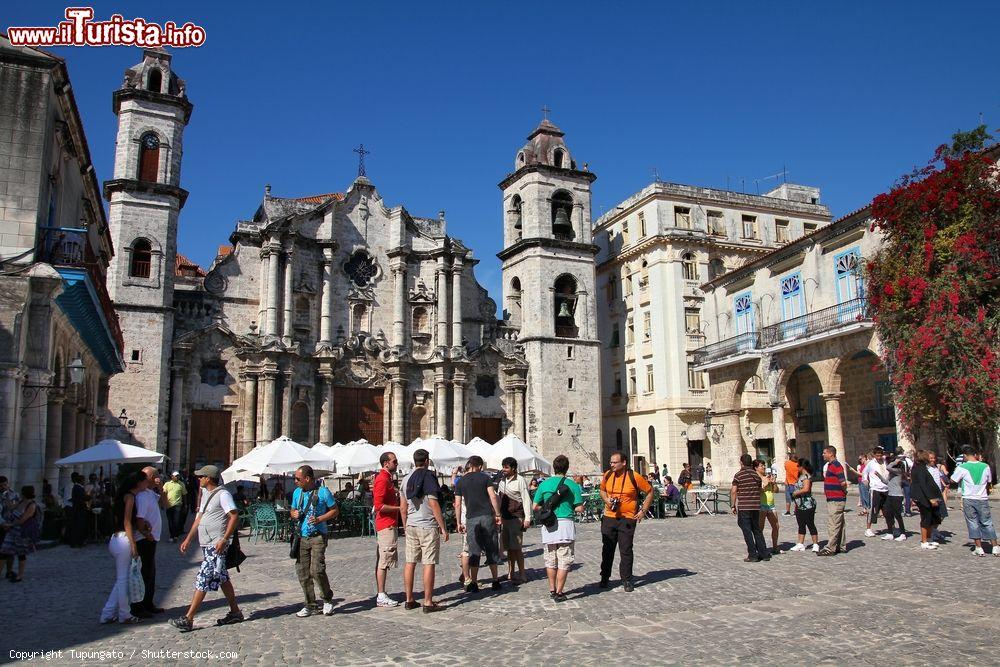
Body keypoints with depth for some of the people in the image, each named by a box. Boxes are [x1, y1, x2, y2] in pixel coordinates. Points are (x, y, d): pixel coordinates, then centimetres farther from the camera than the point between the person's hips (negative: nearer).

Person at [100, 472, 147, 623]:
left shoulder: (129, 496, 15)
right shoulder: (130, 496, -12)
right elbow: (127, 522, -17)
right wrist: (133, 545, -17)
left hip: (117, 539, 9)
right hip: (124, 540, -9)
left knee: (121, 579, 14)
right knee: (123, 579, 1)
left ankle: (108, 614, 17)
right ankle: (125, 615, 10)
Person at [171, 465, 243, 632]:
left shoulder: (223, 494, -13)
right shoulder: (205, 494, 16)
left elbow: (234, 516, -19)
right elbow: (199, 518, 22)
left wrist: (224, 540, -23)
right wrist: (188, 539, 18)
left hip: (216, 545, -10)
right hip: (206, 544, 10)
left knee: (203, 580, -8)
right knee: (222, 579, 13)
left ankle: (188, 619, -5)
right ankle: (235, 612, 22)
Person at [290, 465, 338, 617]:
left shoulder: (323, 492, -6)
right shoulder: (297, 492, 11)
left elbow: (335, 510, -2)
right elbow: (292, 510, 24)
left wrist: (319, 519, -16)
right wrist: (293, 514, -1)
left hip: (318, 537, -6)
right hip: (302, 537, 6)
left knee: (317, 570, -14)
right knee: (302, 573, 4)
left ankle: (327, 600, 7)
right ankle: (309, 605, 17)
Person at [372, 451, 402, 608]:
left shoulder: (387, 479, 16)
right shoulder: (382, 479, -16)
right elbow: (379, 506, -22)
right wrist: (399, 508, -18)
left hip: (390, 525, 11)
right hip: (386, 525, -11)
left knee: (382, 561, 13)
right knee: (384, 561, -6)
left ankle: (381, 594, 20)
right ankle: (381, 597, -2)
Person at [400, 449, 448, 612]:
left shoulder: (406, 479, 10)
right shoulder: (428, 476, -10)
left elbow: (403, 508, 13)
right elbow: (433, 504, -15)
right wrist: (443, 527, -11)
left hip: (411, 525, 6)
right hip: (428, 526, -6)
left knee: (410, 562, 10)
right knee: (429, 564, -2)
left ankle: (409, 600, 17)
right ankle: (428, 602, -1)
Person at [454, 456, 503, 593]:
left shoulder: (460, 482, 7)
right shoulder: (485, 477, 3)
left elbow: (457, 504, 5)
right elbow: (493, 496, -5)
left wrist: (459, 523, 10)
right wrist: (497, 514, 0)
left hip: (471, 518, 1)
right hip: (487, 516, -1)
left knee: (474, 551, 5)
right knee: (492, 549, 8)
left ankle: (472, 583, 4)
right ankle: (495, 581, 13)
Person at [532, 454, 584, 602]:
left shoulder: (544, 484, 3)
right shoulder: (572, 485, -3)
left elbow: (535, 507, 5)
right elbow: (579, 509, -4)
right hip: (565, 523, -3)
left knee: (550, 559, 16)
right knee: (564, 561, 3)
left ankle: (552, 589, 24)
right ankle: (559, 592, 2)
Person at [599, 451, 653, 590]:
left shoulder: (634, 477, -10)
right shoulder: (608, 475, 2)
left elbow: (650, 491, 0)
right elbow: (602, 490, 19)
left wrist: (643, 510, -3)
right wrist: (606, 499, -2)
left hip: (627, 519, -3)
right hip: (609, 518, 3)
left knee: (626, 551, 0)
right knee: (607, 549, 10)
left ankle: (627, 580, 13)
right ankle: (604, 577, 25)